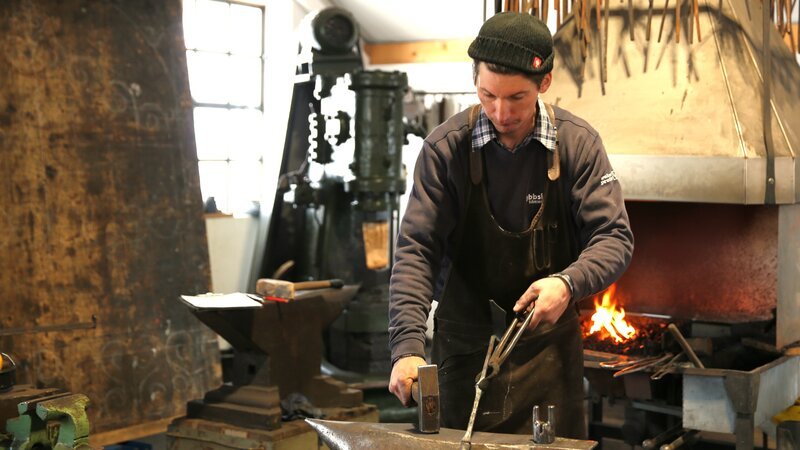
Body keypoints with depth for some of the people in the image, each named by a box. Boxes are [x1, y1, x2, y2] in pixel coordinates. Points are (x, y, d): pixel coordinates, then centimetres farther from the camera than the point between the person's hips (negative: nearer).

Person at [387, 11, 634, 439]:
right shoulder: (445, 147, -11)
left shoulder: (578, 143, -8)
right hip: (464, 343, 0)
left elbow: (614, 237, -7)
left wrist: (568, 282, -28)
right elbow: (415, 250, -14)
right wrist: (407, 346, -25)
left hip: (547, 343, 1)